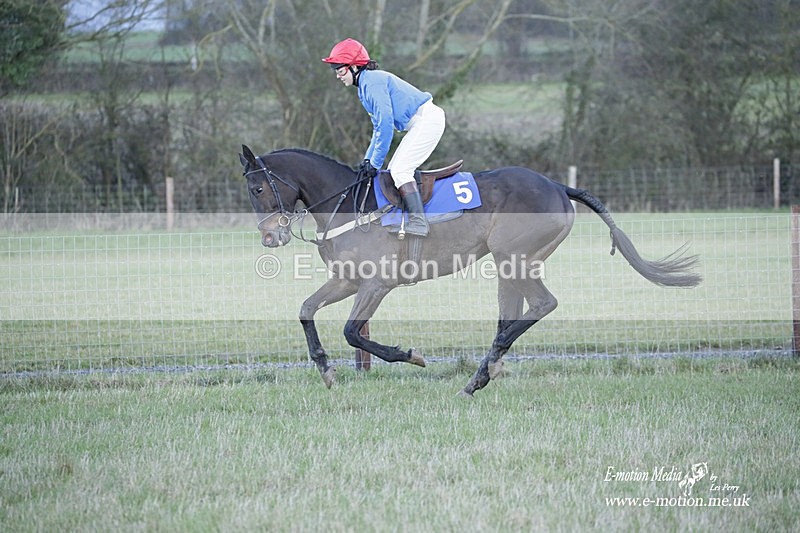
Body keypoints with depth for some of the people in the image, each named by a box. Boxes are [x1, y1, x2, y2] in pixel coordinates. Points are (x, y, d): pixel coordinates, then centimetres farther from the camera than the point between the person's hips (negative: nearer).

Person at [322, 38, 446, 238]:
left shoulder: (373, 82, -16)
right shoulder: (365, 86, 16)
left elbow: (385, 125, -21)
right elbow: (379, 128, 21)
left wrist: (375, 163, -16)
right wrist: (368, 160, 11)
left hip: (427, 120, -11)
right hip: (419, 123, 11)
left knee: (399, 170, -17)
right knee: (395, 170, 9)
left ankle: (418, 222, -24)